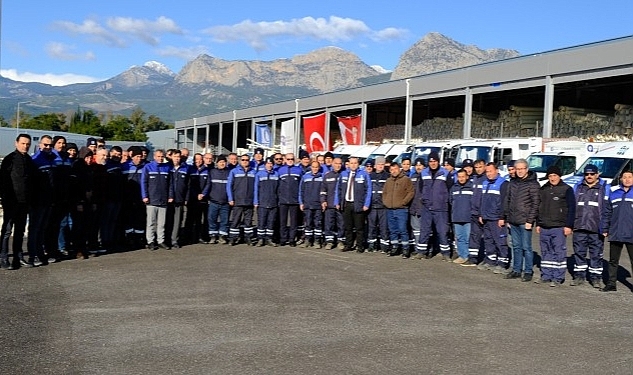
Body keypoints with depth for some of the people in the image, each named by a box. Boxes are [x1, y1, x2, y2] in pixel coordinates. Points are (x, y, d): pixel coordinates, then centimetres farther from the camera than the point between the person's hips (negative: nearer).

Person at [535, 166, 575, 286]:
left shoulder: (566, 189, -2)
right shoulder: (543, 189, 15)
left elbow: (571, 208, -6)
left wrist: (568, 225, -12)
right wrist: (538, 224, 17)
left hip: (559, 227, -6)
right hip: (544, 227, 6)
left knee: (559, 252, -4)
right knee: (545, 252, 10)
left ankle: (558, 278, 0)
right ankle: (546, 275, 17)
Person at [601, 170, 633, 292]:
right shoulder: (613, 193, 9)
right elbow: (607, 212, 10)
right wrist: (605, 229, 5)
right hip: (615, 234, 3)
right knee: (613, 260, 10)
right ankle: (611, 283, 20)